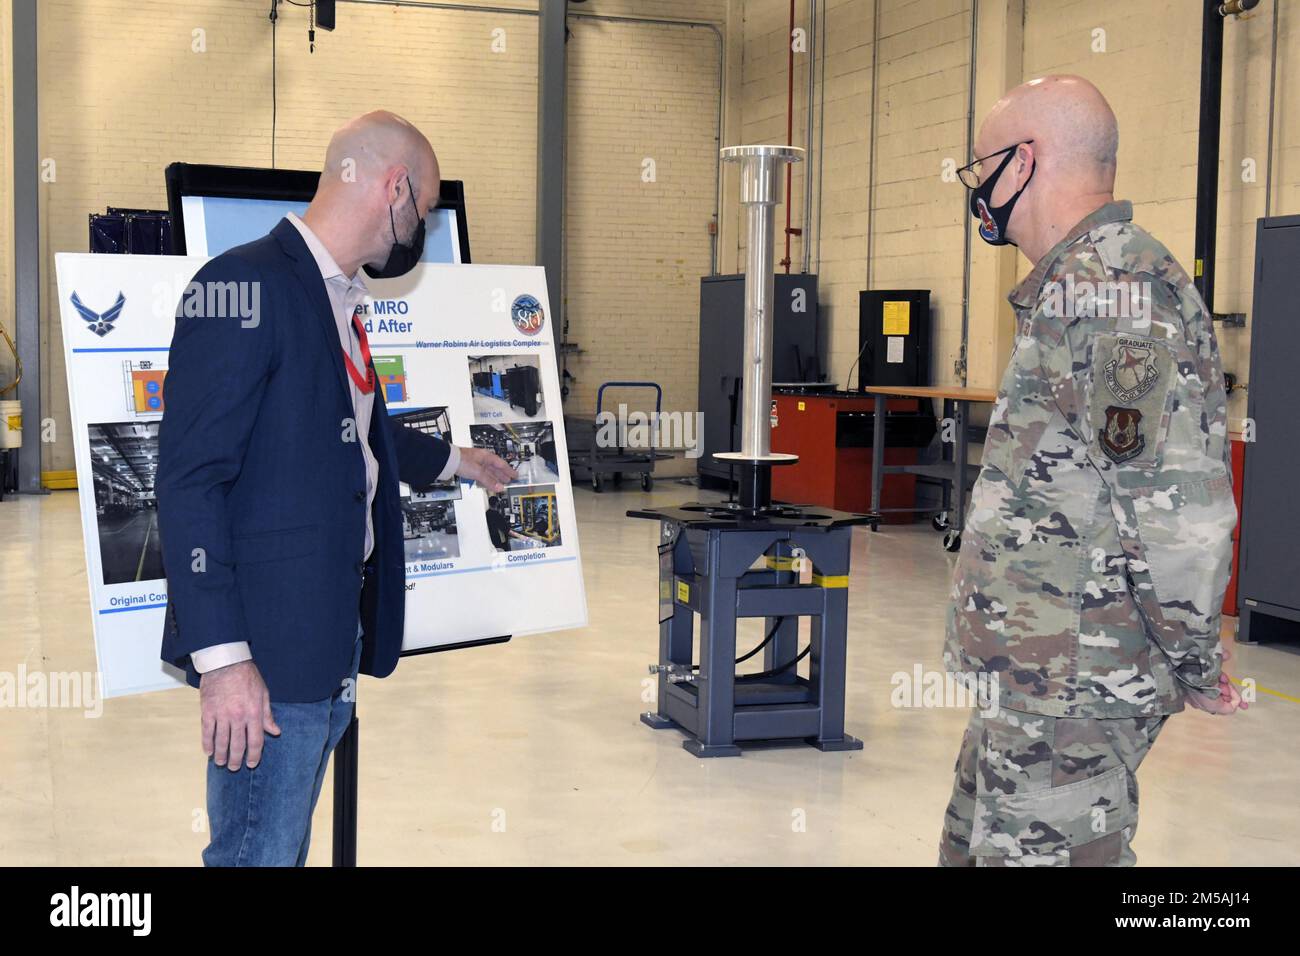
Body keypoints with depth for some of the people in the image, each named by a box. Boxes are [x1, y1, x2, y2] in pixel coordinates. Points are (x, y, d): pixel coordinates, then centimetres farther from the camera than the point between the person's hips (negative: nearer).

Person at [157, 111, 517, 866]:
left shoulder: (339, 298, 16)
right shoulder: (247, 287, -14)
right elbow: (191, 480, -18)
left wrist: (453, 459, 49)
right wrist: (222, 658, -22)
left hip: (333, 641, 9)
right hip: (269, 649, -9)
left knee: (287, 845, 14)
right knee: (259, 852, -3)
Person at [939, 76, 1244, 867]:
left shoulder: (1109, 288, -18)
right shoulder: (1084, 282, 16)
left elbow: (1178, 502, -24)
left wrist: (1195, 663, -13)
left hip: (1069, 683, -10)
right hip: (1036, 676, 10)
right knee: (971, 849, 20)